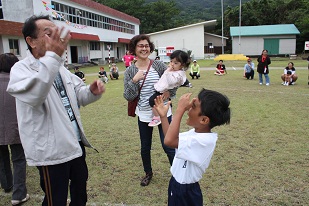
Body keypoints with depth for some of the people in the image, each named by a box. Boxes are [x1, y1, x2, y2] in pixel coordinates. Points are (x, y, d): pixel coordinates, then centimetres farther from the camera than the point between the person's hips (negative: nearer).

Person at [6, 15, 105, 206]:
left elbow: (78, 95, 12)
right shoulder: (21, 69, -13)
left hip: (76, 143, 8)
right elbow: (33, 96, -35)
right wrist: (53, 57, -43)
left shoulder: (59, 67, 11)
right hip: (52, 150, -7)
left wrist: (92, 91, -11)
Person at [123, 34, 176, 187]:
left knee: (168, 146, 1)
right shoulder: (130, 71, -2)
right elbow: (128, 96, -7)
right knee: (145, 147, 16)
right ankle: (148, 173, 41)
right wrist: (134, 80, -19)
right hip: (144, 115, 2)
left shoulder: (158, 65, -4)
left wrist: (169, 92, -6)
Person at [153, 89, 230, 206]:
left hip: (185, 192, -8)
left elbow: (169, 141, -43)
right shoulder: (196, 132, -1)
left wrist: (180, 110, -37)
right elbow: (173, 138, 11)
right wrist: (163, 115, 2)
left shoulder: (205, 140, -31)